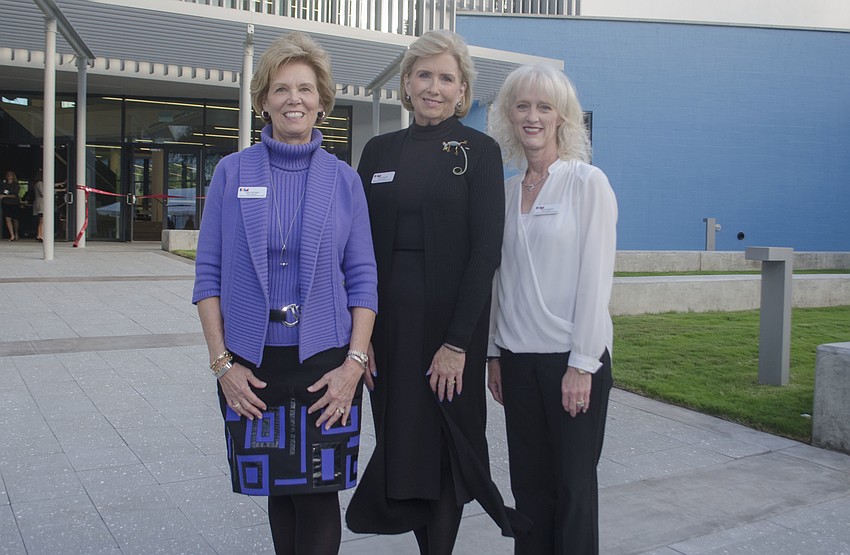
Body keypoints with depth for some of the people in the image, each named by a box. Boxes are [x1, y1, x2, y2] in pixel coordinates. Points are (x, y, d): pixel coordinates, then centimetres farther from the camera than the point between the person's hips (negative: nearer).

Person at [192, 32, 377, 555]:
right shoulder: (233, 172, 2)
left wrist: (354, 363, -8)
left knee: (318, 491, 1)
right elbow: (209, 272, 2)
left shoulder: (343, 179, 2)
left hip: (325, 363, -1)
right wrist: (222, 362, -5)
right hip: (252, 365, 1)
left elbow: (363, 278, 1)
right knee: (278, 489, 12)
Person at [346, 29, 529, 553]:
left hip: (451, 319, -4)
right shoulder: (380, 150, 9)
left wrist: (457, 340, -15)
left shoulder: (480, 151, -2)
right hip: (389, 318, 4)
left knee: (444, 441, 5)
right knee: (398, 436, 9)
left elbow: (486, 249, -9)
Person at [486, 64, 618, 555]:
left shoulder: (588, 182, -6)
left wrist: (581, 365, -14)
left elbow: (596, 278, -11)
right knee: (529, 484, 12)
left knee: (574, 486, 6)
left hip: (574, 358, -5)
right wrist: (495, 354, 10)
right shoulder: (507, 190, 9)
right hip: (518, 358, 5)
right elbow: (502, 278, 12)